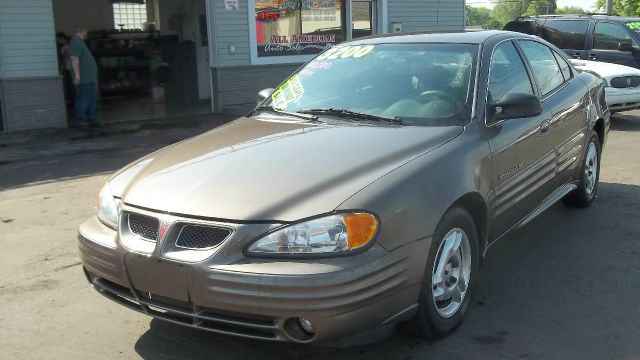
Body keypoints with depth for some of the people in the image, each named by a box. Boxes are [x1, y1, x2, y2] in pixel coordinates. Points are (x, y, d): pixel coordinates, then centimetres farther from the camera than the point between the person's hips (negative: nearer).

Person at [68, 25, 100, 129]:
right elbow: (74, 58, -22)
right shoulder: (76, 42, -13)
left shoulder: (79, 42, 20)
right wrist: (77, 75, -26)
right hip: (84, 79, -11)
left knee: (92, 100, 14)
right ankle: (81, 120, 1)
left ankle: (91, 120, 22)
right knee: (83, 100, -6)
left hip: (89, 78, 11)